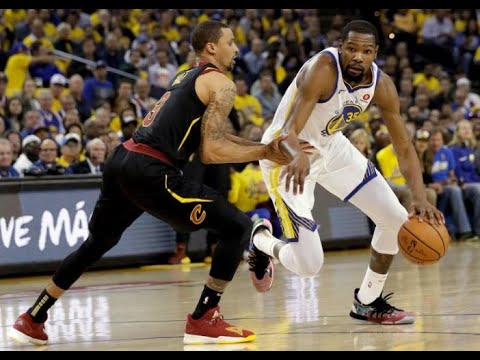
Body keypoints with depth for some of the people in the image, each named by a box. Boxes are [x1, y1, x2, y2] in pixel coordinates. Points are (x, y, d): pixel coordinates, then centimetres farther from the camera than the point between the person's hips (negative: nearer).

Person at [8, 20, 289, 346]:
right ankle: (203, 320, -1)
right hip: (150, 172, -9)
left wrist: (263, 146, 26)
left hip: (122, 160, 9)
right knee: (238, 226, -2)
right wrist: (264, 152, -3)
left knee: (97, 243, 28)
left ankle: (32, 320, 34)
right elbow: (212, 152, -11)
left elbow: (210, 136, 32)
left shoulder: (187, 77, 26)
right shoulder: (221, 84, -2)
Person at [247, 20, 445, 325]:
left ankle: (368, 302, 22)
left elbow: (404, 148, -9)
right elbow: (287, 133, -38)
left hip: (331, 146, 7)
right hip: (287, 155, -7)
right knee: (308, 264, -15)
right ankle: (262, 240, 21)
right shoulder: (322, 70, -32)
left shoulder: (381, 85, -13)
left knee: (397, 219, 1)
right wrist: (298, 157, -62)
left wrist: (420, 197, -25)